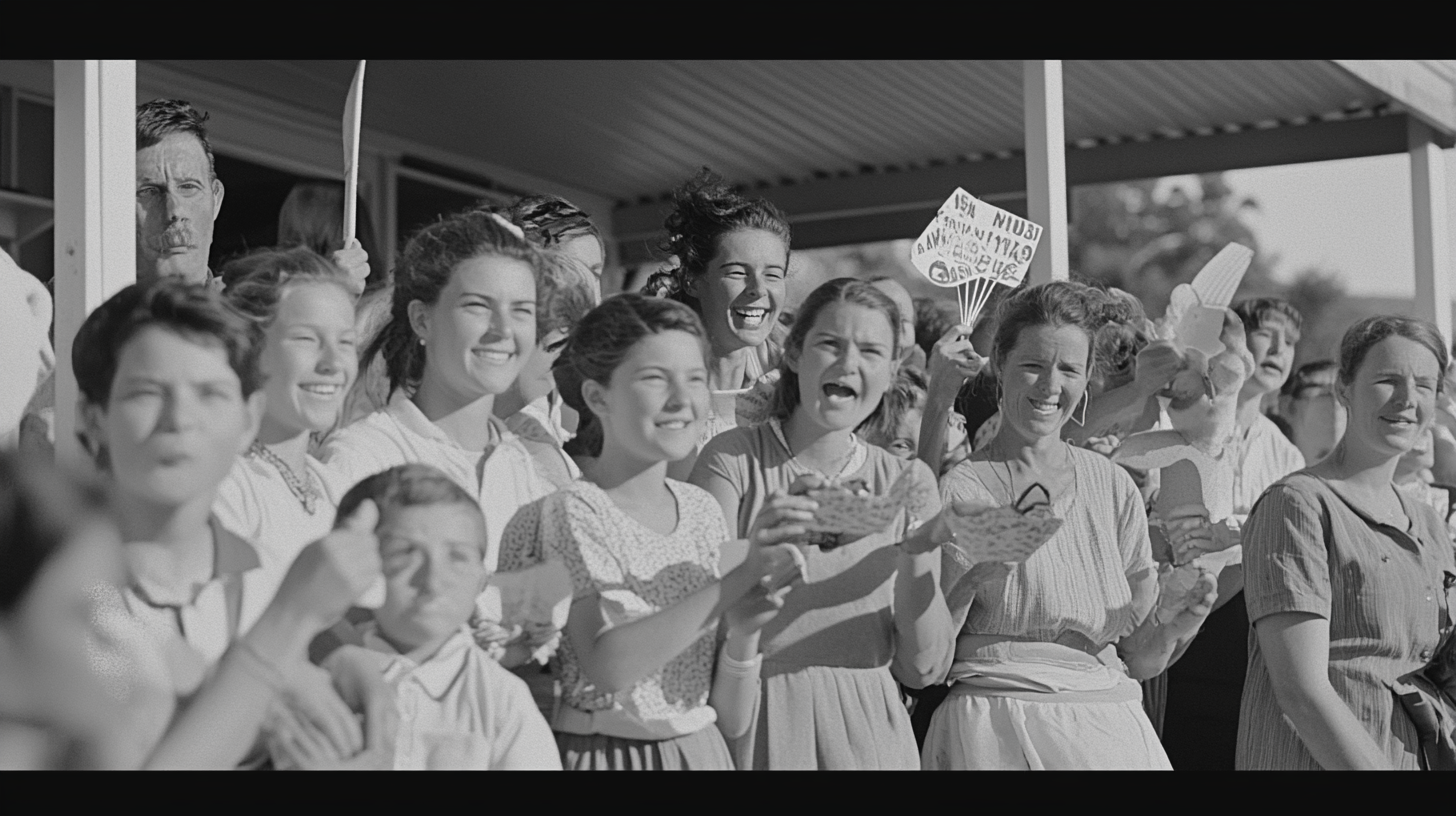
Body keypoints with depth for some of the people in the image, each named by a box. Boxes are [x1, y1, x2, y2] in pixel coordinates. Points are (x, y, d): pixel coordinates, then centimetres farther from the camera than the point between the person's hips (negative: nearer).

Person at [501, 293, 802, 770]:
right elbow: (605, 668, -27)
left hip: (702, 751, 5)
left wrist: (743, 631, -17)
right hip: (604, 751, -4)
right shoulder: (571, 512, -13)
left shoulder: (703, 511, 1)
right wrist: (737, 581, -28)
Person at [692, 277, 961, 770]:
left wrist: (916, 558, -16)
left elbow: (924, 669, 0)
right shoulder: (734, 459, -6)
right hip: (757, 728, -3)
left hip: (867, 730, 3)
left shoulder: (908, 483, 3)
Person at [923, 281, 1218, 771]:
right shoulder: (962, 490, -4)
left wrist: (1172, 631, -8)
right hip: (997, 732, -4)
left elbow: (1137, 660, 12)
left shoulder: (1113, 486, 8)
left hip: (1113, 729, 4)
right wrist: (968, 581, -21)